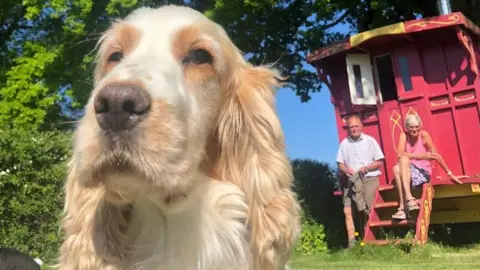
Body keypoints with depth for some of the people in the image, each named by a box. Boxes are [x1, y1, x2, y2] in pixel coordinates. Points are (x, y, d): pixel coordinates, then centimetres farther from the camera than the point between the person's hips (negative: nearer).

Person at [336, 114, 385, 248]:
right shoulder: (344, 143, 9)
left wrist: (366, 168, -13)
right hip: (352, 180, 2)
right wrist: (345, 169, -12)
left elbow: (379, 162, 3)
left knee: (367, 210, -8)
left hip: (369, 178, -2)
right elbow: (340, 163, 10)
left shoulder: (370, 140, 4)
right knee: (348, 210, -8)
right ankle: (351, 241, -7)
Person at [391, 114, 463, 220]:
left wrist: (449, 173, -9)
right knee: (397, 168, -32)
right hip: (407, 171, 2)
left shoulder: (424, 134, -8)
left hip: (423, 171, -2)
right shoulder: (404, 135, -2)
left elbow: (436, 155, -8)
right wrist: (420, 156, -30)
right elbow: (400, 154, -17)